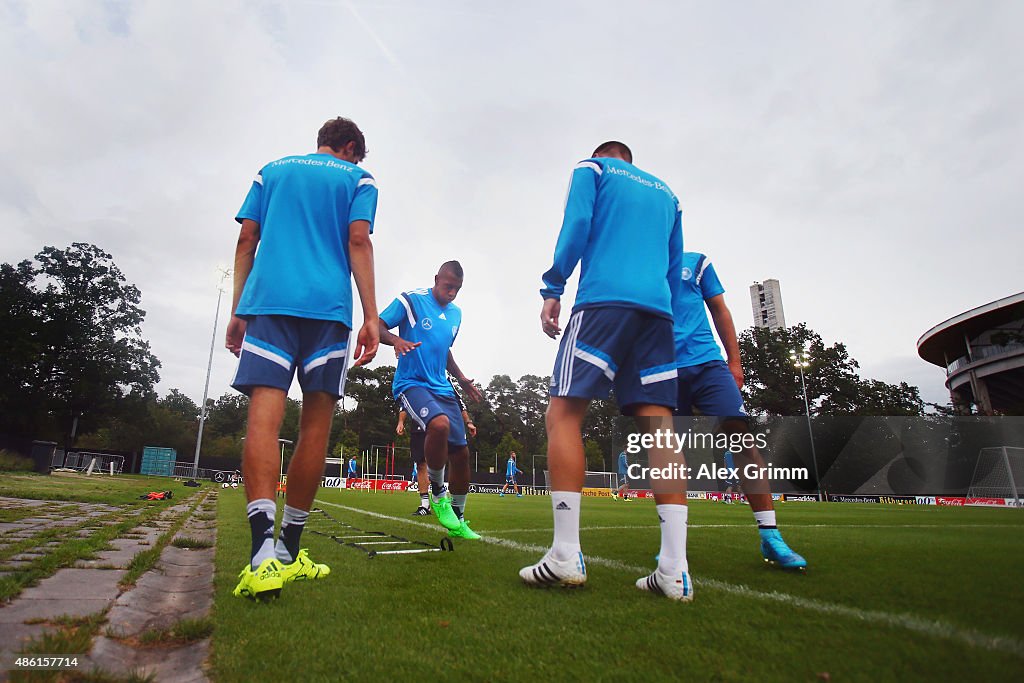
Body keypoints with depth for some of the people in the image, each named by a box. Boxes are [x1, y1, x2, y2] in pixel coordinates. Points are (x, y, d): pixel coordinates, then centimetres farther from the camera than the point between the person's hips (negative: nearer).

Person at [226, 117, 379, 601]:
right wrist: (371, 317, -5)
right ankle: (288, 553, 6)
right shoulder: (358, 179, 15)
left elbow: (246, 240, 16)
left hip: (267, 301, 2)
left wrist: (237, 311, 16)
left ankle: (264, 552, -26)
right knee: (316, 421, 2)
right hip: (328, 306, -2)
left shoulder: (271, 171, 24)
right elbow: (358, 242, 0)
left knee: (264, 412, -10)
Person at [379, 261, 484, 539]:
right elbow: (377, 327, -8)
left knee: (461, 453, 1)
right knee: (440, 424, -36)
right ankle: (438, 493, -11)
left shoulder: (456, 313, 15)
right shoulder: (410, 300, -4)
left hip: (442, 388, 7)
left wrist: (461, 379, 18)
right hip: (411, 383, -7)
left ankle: (457, 521, 20)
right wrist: (396, 339, -29)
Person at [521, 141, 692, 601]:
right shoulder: (665, 193, 31)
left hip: (604, 301, -5)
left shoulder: (591, 169, 17)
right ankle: (675, 570, -8)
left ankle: (566, 556, -15)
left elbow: (576, 226, -2)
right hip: (656, 309, 6)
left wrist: (552, 290, -3)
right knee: (658, 423, -3)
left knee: (563, 414, -7)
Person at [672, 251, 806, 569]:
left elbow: (719, 311, 15)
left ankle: (770, 535, -8)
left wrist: (734, 360, 7)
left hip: (706, 363, 0)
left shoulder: (696, 262, 15)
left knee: (739, 429, -14)